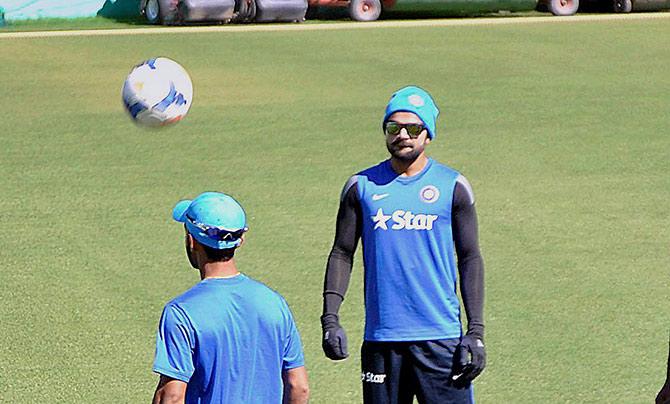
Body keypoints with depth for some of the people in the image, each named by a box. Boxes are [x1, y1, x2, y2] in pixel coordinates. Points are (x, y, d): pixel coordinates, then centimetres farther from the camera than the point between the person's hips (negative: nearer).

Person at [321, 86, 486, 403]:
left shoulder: (453, 186, 4)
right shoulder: (361, 187, 7)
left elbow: (470, 259, 5)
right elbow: (342, 254, 10)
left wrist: (476, 330, -3)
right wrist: (330, 318, -3)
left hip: (440, 335, -2)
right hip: (381, 337, 2)